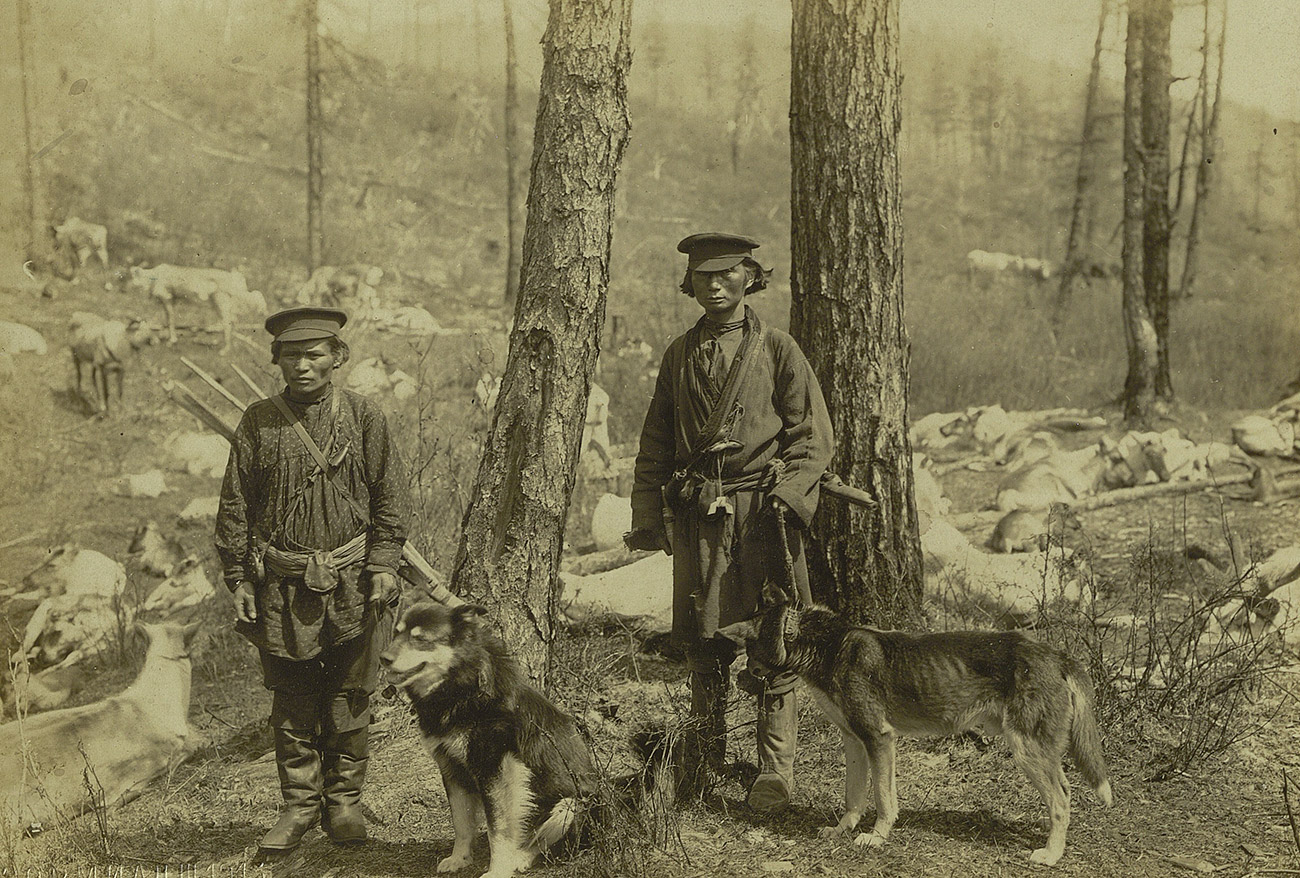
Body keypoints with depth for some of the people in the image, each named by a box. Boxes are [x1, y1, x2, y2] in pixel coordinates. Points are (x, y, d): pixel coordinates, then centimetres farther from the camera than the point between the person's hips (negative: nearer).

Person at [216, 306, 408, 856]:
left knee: (349, 697, 7)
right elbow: (235, 505, 6)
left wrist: (383, 564, -5)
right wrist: (237, 578, 2)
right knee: (292, 700, 7)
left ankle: (344, 802, 22)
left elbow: (389, 497, 3)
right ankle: (299, 806, 20)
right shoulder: (258, 423, 2)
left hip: (351, 582, 0)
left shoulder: (364, 418, 1)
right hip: (283, 583, 1)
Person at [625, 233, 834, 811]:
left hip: (760, 510, -3)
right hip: (695, 514, 4)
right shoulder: (679, 355, 14)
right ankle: (704, 758, 23)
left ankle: (776, 770, 6)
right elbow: (655, 443, 16)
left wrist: (785, 497, -13)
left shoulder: (777, 350, 2)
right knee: (701, 638, 9)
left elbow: (812, 436, -1)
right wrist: (646, 515, 9)